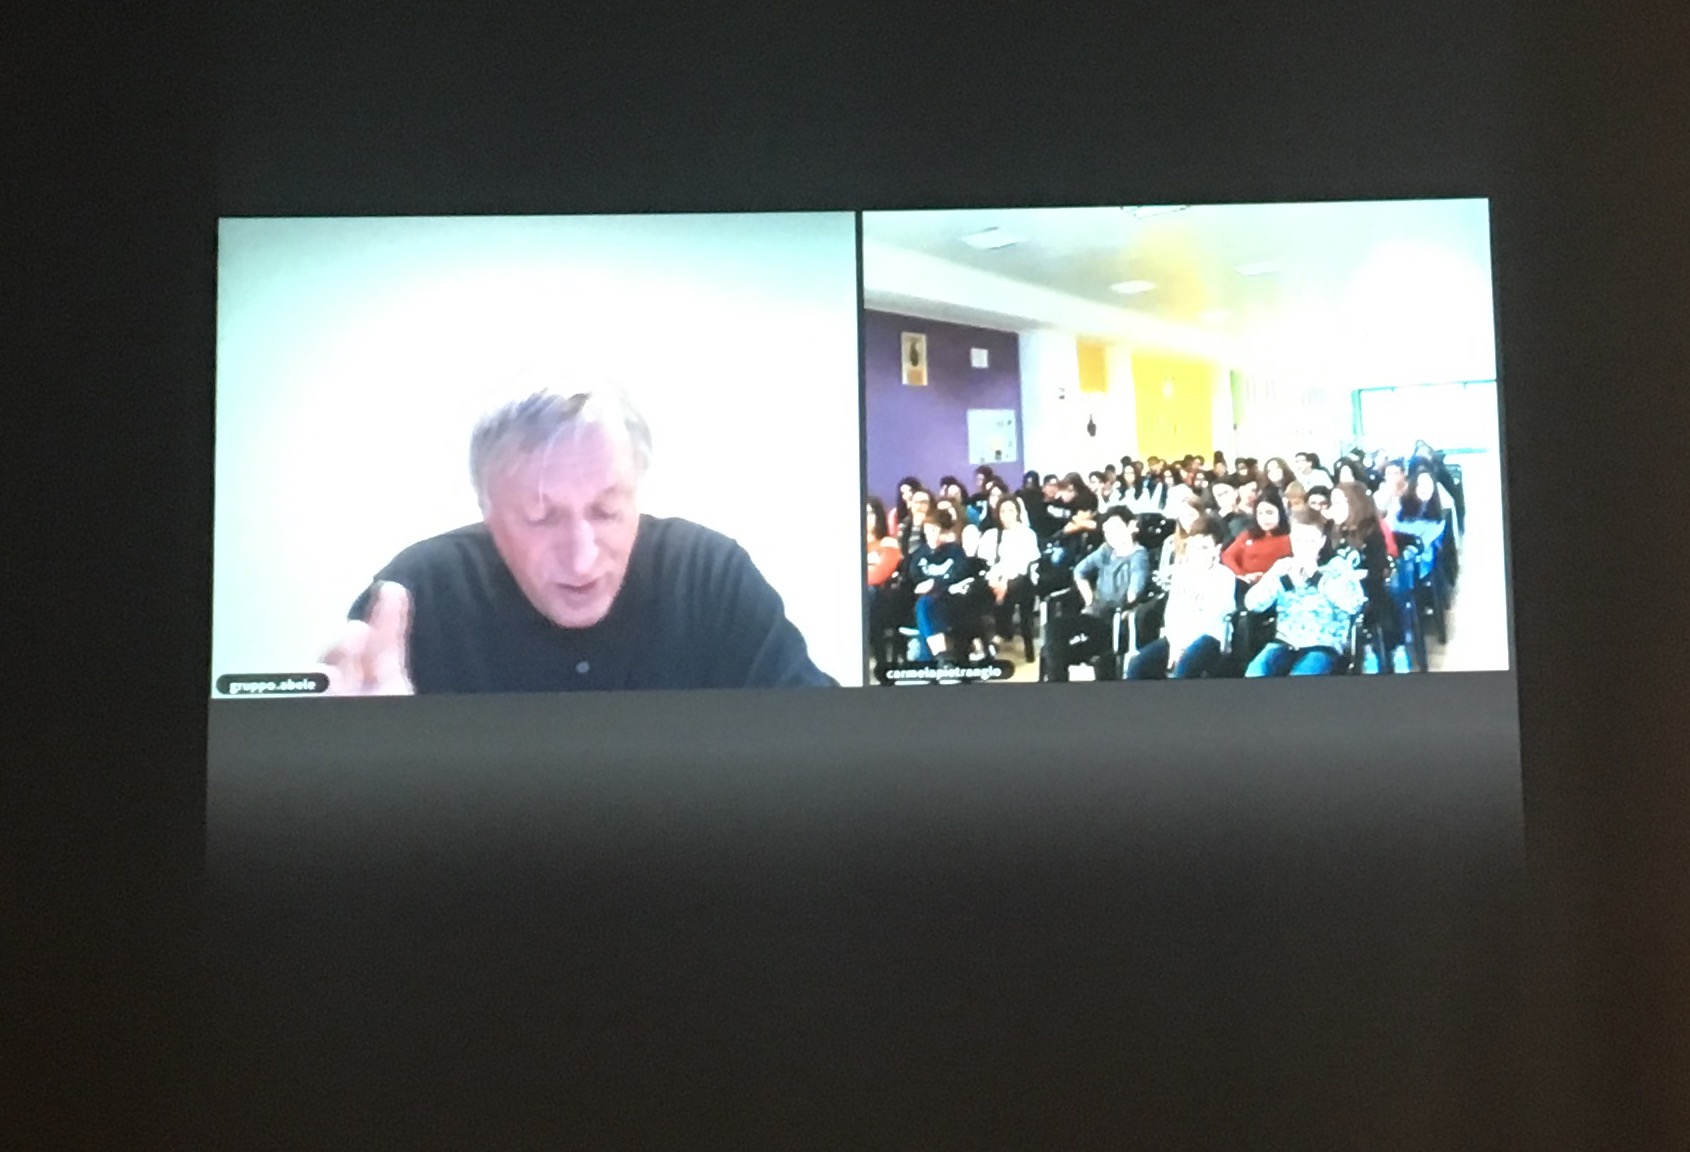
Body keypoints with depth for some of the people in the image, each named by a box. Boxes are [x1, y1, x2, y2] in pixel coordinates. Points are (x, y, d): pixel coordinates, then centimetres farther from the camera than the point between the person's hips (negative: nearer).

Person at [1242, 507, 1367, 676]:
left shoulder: (1338, 566, 4)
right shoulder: (1283, 566, 14)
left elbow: (1354, 603, -14)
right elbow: (1252, 603, 5)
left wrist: (1316, 576, -14)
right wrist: (1280, 578, -9)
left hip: (1324, 645, -3)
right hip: (1286, 642, 4)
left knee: (1300, 676, -33)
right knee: (1256, 672, -26)